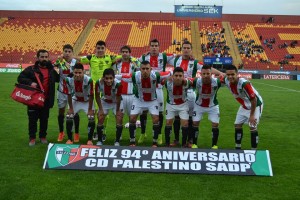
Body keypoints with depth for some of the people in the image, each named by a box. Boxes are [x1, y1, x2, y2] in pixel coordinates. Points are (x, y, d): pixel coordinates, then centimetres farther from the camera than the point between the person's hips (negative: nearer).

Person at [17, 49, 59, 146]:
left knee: (44, 119, 11)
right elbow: (20, 78, -5)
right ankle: (32, 138, 16)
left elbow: (58, 79, 24)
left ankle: (43, 136, 26)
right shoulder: (31, 69, -2)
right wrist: (30, 83, -20)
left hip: (46, 100, 3)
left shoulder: (52, 69, 10)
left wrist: (57, 73, 5)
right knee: (32, 119, 4)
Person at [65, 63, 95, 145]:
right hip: (76, 100, 2)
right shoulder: (69, 80, -26)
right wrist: (70, 108, -6)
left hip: (87, 101, -2)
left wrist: (90, 109, -15)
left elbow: (91, 95, -21)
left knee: (91, 118, -13)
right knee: (69, 118, -5)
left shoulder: (88, 80, -33)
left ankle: (90, 139, 2)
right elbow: (69, 95, -10)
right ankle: (70, 139, 9)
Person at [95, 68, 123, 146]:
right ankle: (99, 141, 14)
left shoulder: (118, 84, -38)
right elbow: (97, 96, -13)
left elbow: (118, 98, -23)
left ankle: (117, 141, 4)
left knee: (119, 120, -9)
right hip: (104, 102, 2)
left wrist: (117, 110, -12)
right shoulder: (99, 83, -31)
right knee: (100, 119, 0)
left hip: (116, 102, -2)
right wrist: (100, 109, -9)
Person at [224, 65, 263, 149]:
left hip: (255, 105, -7)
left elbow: (253, 100, -30)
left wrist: (252, 115, -24)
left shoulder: (244, 83, -37)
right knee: (237, 125, 10)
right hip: (244, 106, 7)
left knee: (253, 127, -11)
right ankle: (238, 148, 24)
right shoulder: (227, 81, -18)